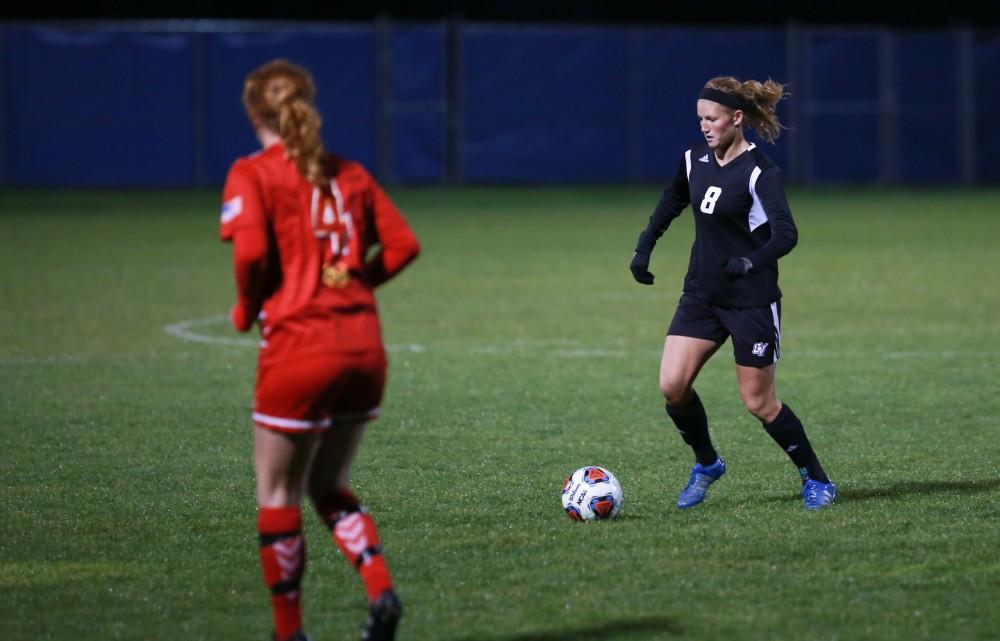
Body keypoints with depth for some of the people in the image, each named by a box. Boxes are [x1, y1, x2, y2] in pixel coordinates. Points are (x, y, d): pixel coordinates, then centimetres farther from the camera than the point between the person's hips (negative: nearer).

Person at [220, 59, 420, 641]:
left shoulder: (252, 175, -4)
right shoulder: (349, 174, 12)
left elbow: (251, 251, -17)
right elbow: (403, 244, 8)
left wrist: (247, 307, 0)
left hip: (298, 347, -5)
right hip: (364, 345, 5)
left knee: (278, 494, 10)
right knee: (329, 487, 20)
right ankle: (382, 590, -2)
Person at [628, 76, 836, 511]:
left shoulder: (759, 172, -18)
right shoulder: (695, 159, 3)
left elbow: (785, 235, -30)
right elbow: (672, 201, 23)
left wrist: (751, 262, -46)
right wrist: (644, 247, 15)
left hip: (751, 301, -6)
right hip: (702, 293, 6)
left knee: (759, 403, -1)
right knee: (672, 386, -7)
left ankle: (816, 481, 18)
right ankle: (706, 465, 17)